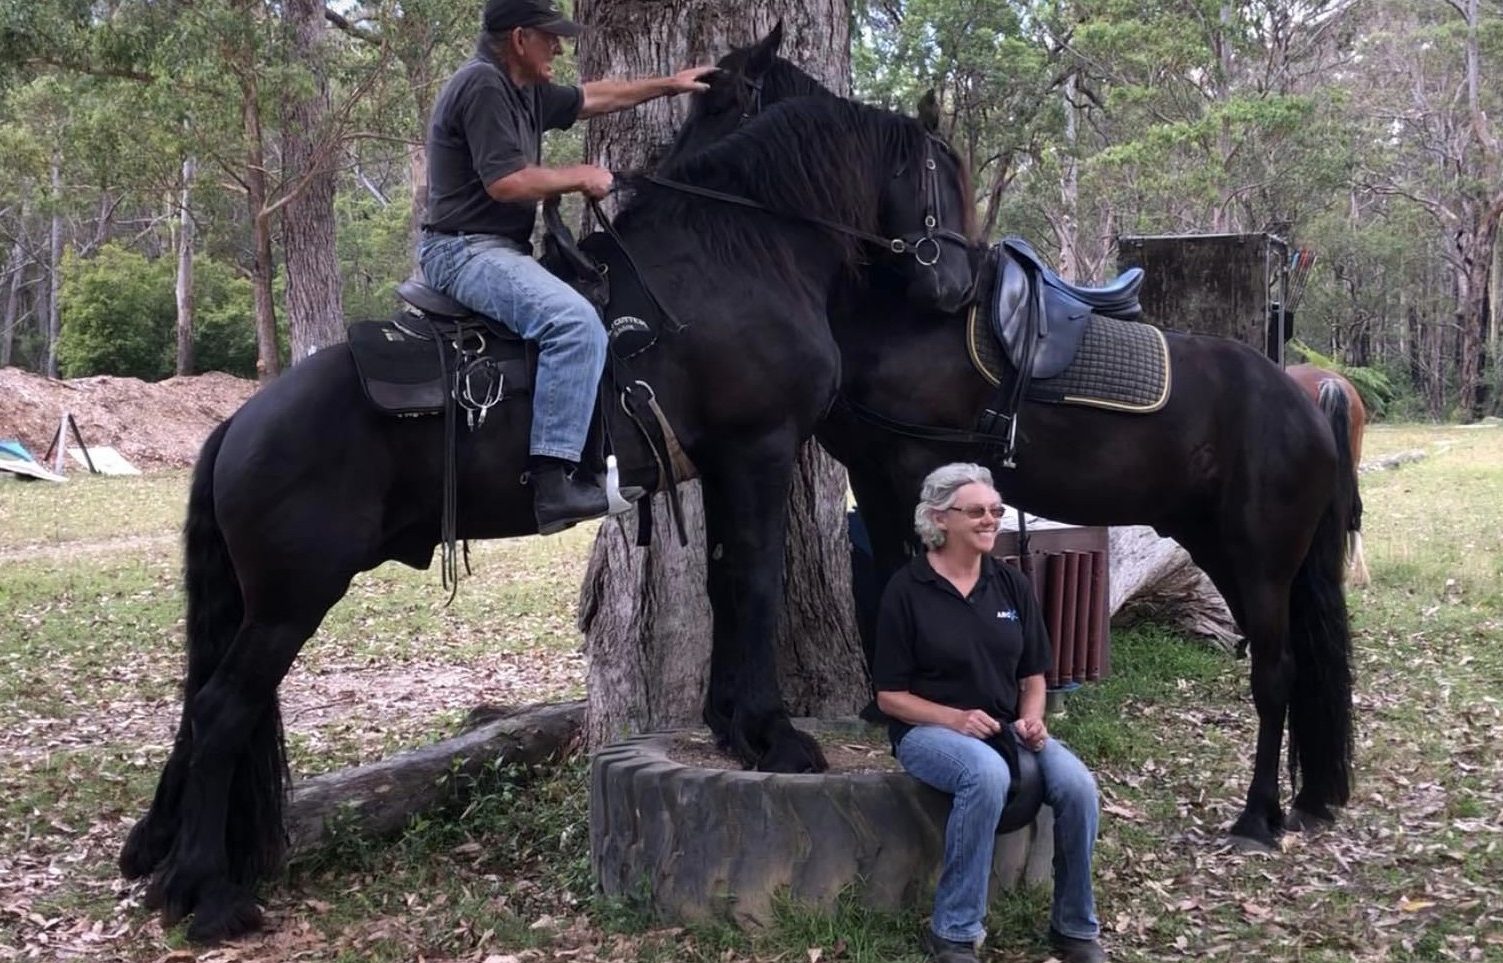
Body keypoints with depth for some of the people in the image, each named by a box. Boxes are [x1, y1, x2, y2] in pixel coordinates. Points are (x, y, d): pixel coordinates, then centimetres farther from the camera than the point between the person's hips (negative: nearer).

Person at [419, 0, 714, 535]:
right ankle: (553, 481, -35)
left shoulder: (523, 89, 14)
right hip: (467, 250, -11)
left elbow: (593, 97, 28)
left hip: (496, 248, 11)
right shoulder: (482, 85, -15)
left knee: (589, 305, 25)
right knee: (576, 324, -31)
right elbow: (506, 183, -23)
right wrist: (581, 177, -9)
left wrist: (669, 84, 30)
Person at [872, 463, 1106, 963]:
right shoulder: (906, 590, -9)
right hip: (928, 730, -5)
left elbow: (1033, 675, 12)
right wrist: (954, 718, -22)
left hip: (1006, 728, 5)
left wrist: (1032, 719, -9)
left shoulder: (1012, 584, 5)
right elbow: (890, 696, -8)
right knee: (987, 773, -37)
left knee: (1077, 784, -22)